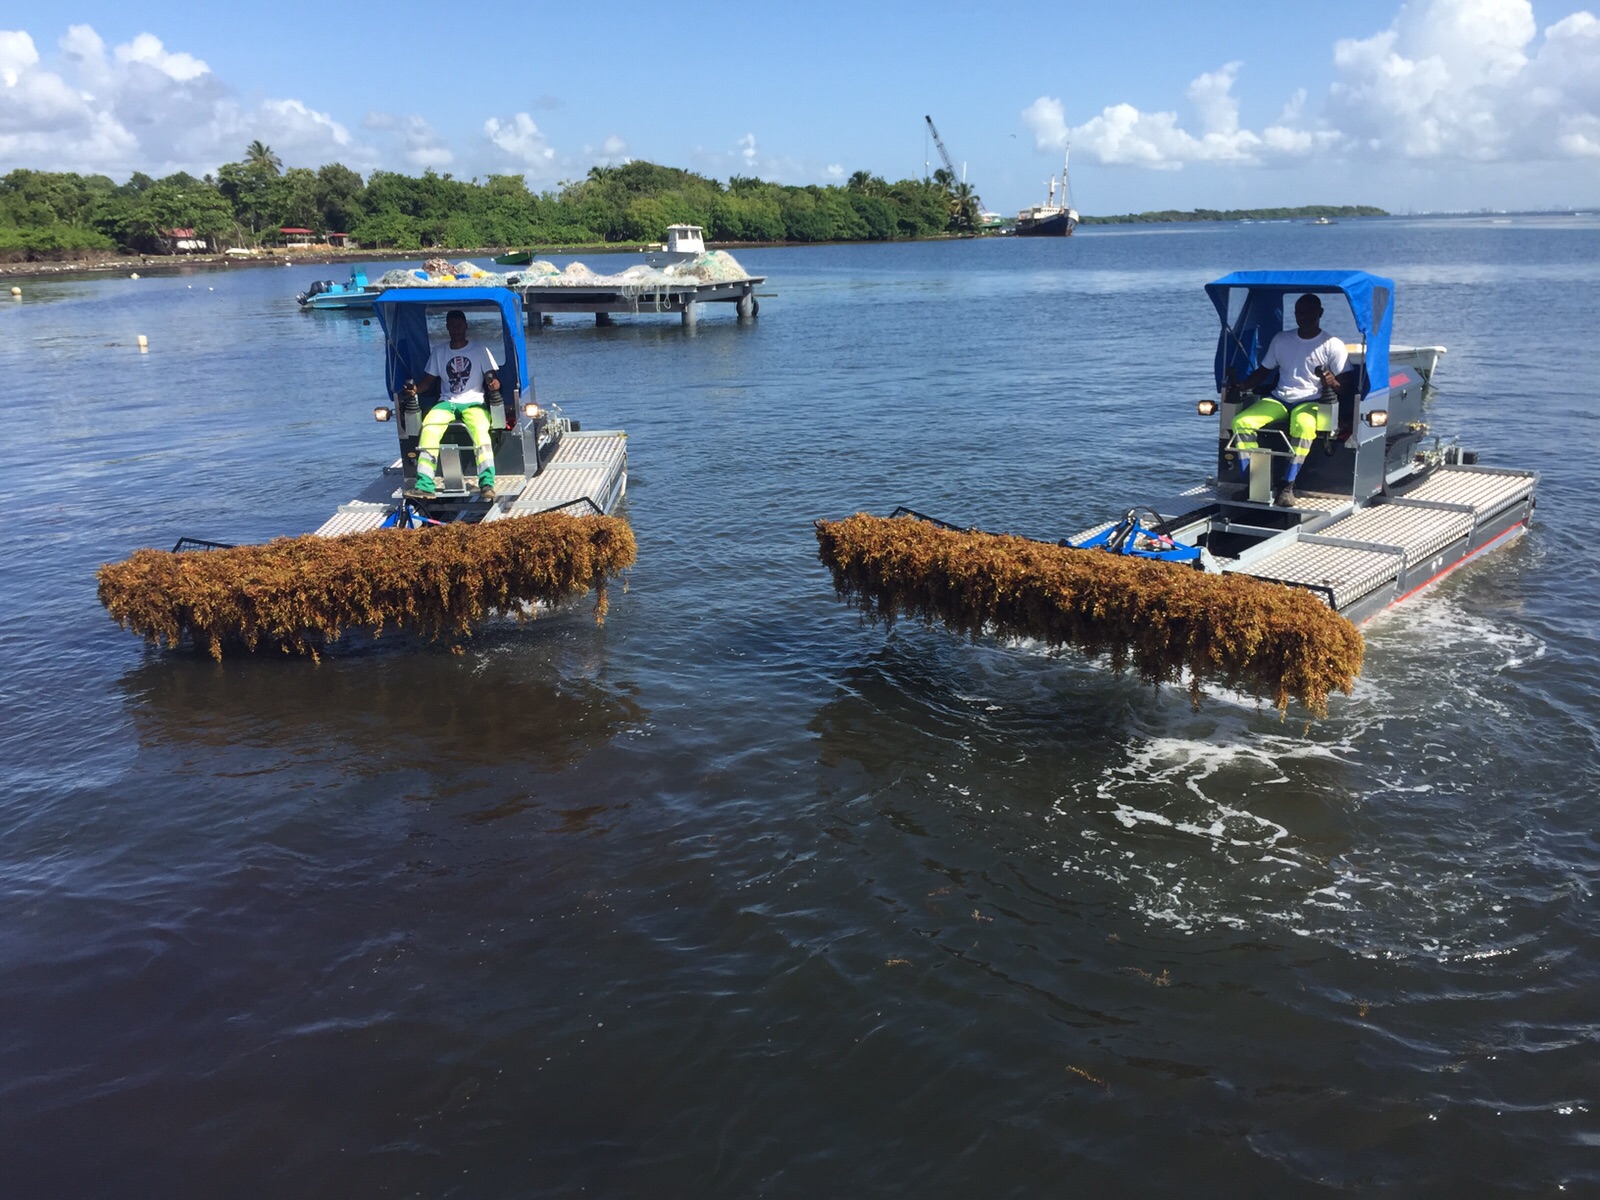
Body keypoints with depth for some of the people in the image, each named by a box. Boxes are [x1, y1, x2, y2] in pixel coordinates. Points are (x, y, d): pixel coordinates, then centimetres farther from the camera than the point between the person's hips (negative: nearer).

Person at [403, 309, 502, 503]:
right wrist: (415, 388, -7)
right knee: (429, 427, -29)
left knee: (480, 430, -35)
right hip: (446, 403, 2)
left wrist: (494, 384, -21)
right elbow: (428, 380, 16)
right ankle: (424, 485, -36)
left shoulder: (480, 350, 9)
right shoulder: (438, 352, 17)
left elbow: (492, 377, 4)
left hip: (474, 402, -2)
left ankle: (487, 484, -44)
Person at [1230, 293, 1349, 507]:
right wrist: (1241, 386, -2)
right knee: (1241, 422, -23)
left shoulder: (1333, 345, 0)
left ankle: (1288, 486, -37)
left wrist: (1332, 382, -29)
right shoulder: (1281, 339, 13)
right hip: (1278, 399, 4)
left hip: (1310, 401, -4)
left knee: (1304, 426, -40)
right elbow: (1263, 371, 17)